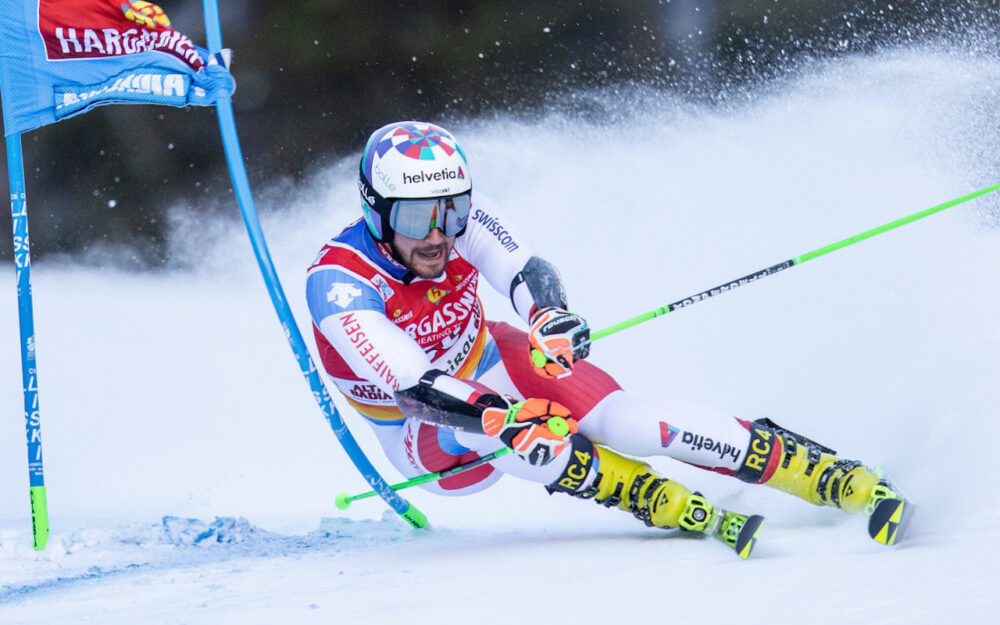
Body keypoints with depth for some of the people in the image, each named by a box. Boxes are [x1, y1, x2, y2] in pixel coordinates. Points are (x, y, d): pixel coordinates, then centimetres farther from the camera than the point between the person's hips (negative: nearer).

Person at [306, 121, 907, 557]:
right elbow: (415, 387, -40)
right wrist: (504, 418, -56)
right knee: (505, 429, -37)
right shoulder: (338, 284, -30)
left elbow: (524, 268, -34)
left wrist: (551, 316, -58)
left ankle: (846, 480, -27)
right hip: (426, 433, -2)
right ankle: (695, 517, -33)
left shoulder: (458, 212, -19)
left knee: (621, 417, -25)